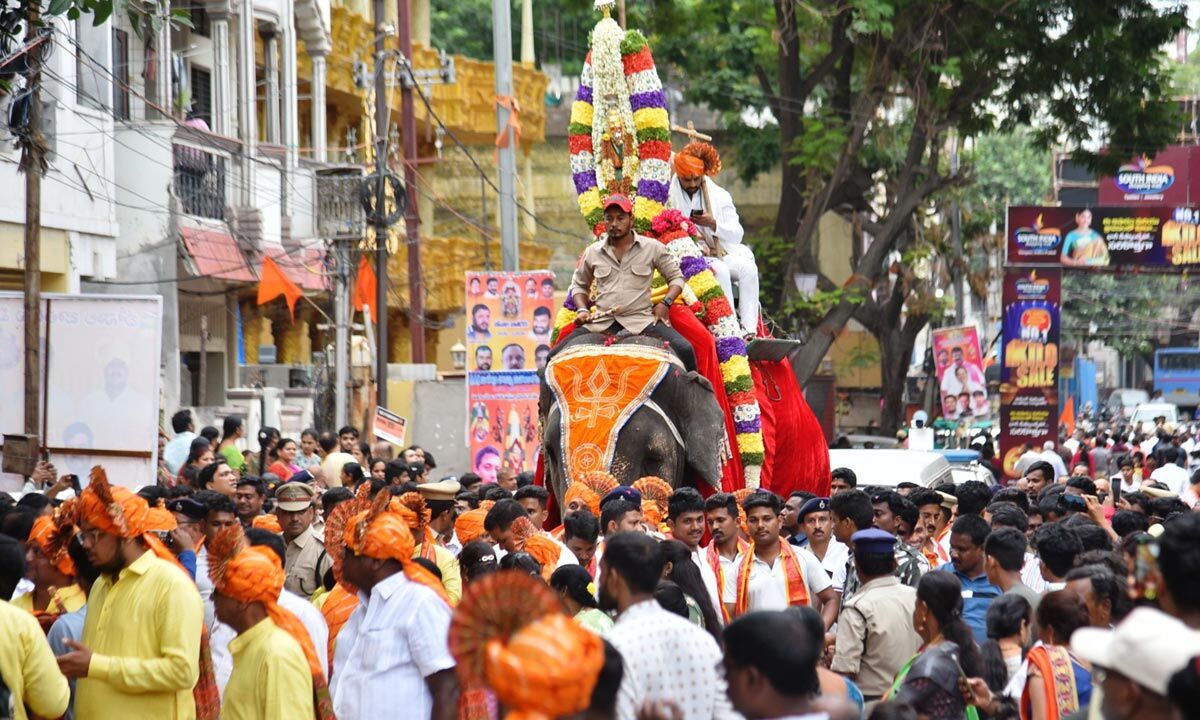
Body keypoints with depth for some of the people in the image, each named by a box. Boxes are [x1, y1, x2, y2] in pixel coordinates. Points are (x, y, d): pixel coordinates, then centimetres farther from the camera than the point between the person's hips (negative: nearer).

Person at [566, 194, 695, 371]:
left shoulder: (652, 248, 6)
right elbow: (579, 285, 28)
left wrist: (665, 303, -3)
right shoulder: (593, 253, 13)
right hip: (601, 323, 2)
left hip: (641, 320, -2)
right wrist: (583, 309, 9)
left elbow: (676, 277, 15)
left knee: (684, 350, -27)